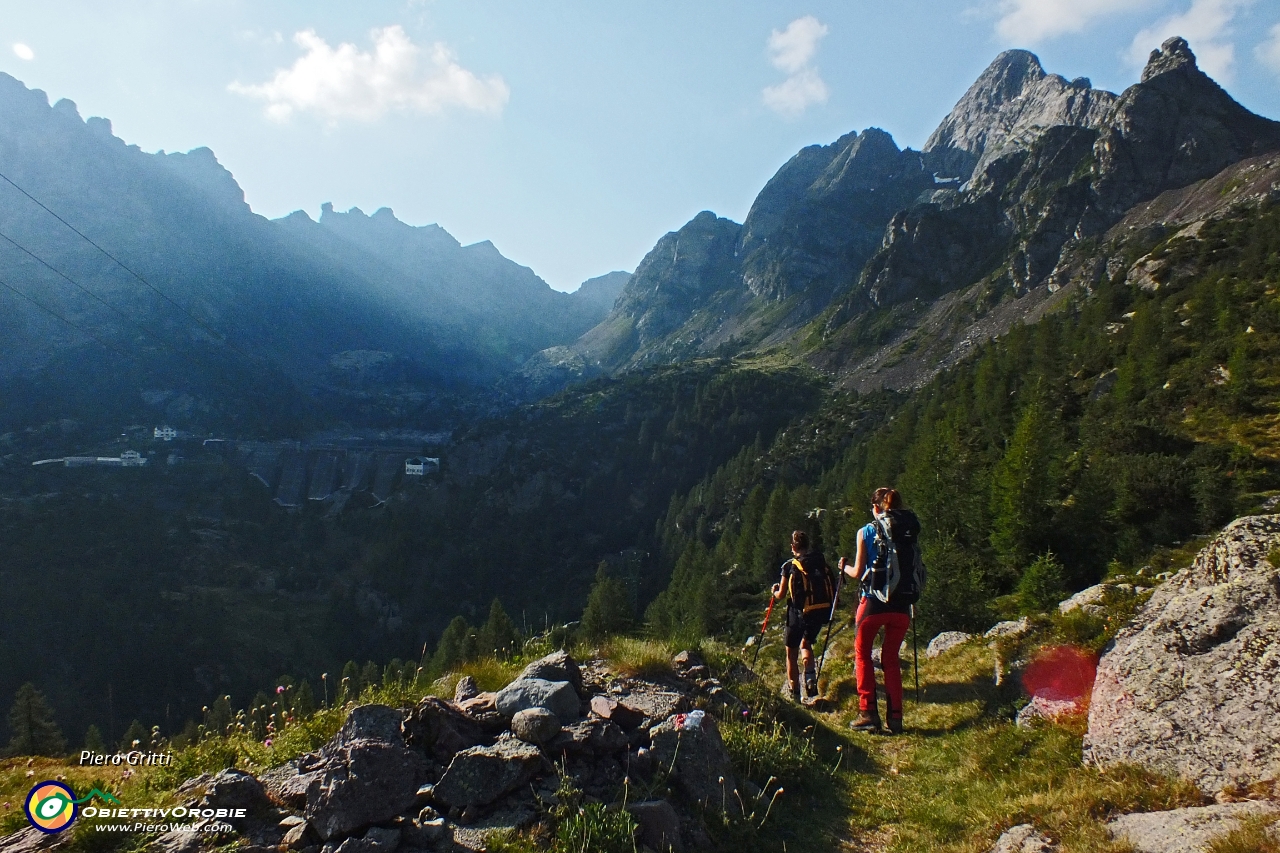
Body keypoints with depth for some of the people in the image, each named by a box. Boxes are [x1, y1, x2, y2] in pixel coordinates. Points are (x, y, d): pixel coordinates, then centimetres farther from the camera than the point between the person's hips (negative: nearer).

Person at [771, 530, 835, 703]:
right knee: (806, 644, 28)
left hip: (800, 612, -4)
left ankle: (794, 693, 13)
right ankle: (810, 676, 4)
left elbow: (781, 594, -3)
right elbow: (832, 588, 8)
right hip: (822, 611, 4)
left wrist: (775, 591, 19)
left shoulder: (790, 566, -6)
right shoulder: (822, 562, 5)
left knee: (791, 652, 13)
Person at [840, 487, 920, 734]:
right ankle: (895, 716, 10)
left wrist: (844, 566, 18)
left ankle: (868, 713, 4)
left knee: (862, 654, 12)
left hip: (873, 601, -3)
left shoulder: (866, 532, -3)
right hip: (901, 603, 3)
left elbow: (858, 573, -2)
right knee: (891, 658, 15)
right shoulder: (909, 532, 5)